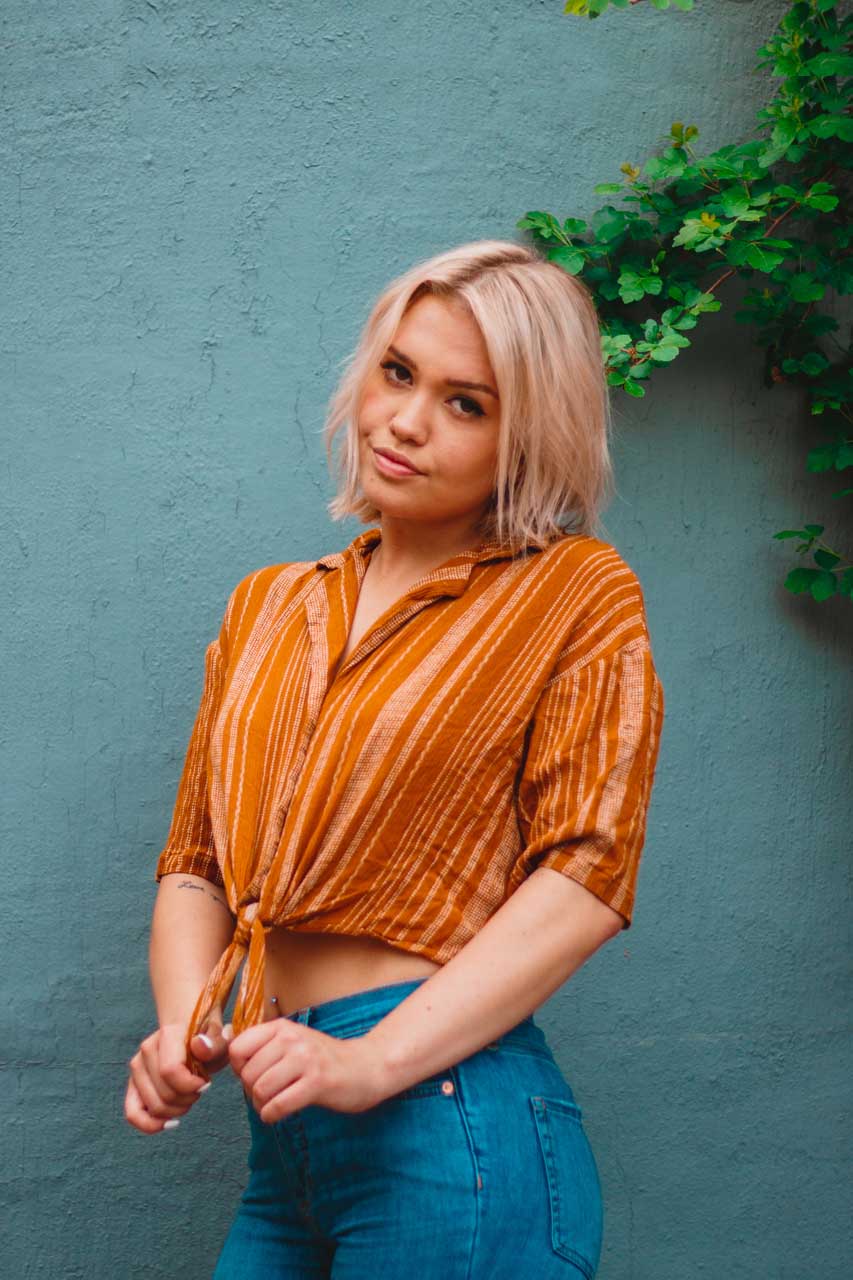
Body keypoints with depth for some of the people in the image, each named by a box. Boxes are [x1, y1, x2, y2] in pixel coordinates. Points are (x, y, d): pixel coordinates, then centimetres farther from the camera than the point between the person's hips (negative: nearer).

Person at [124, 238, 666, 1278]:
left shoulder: (576, 595, -1)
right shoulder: (269, 608, 14)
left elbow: (585, 874, -10)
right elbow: (195, 861, 13)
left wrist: (369, 1061, -18)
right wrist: (183, 1029, -7)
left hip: (446, 1121, -5)